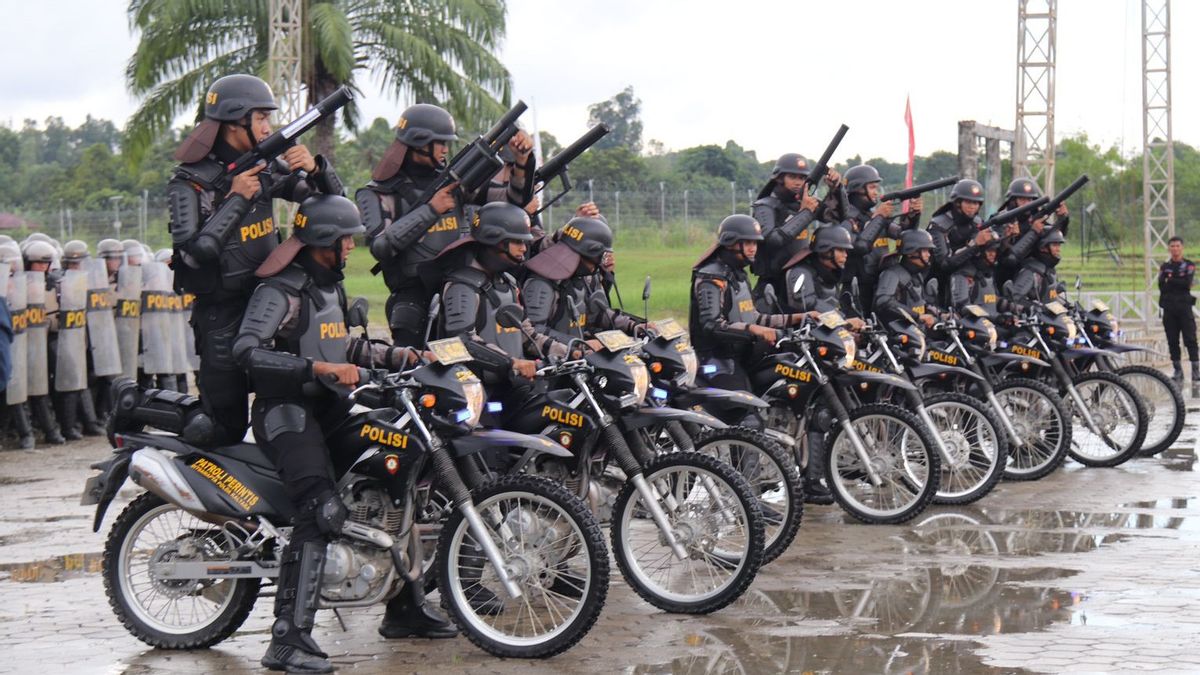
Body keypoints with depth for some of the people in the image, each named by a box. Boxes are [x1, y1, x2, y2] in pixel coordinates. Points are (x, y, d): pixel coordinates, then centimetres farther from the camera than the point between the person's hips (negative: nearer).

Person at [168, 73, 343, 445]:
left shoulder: (265, 167, 6)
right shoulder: (191, 181, -11)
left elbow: (333, 198, 11)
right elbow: (193, 249, -25)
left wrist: (314, 167, -10)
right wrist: (236, 199, -21)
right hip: (221, 313, -6)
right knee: (226, 423, -4)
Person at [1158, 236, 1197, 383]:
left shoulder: (1189, 265, 5)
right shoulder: (1164, 267, 13)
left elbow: (1187, 283, -10)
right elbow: (1161, 286, 0)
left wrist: (1170, 281, -6)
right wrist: (1179, 283, -10)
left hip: (1184, 307, -3)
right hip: (1169, 309, 3)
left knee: (1190, 340, -8)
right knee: (1172, 341, 4)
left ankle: (1195, 369, -9)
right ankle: (1177, 370, 10)